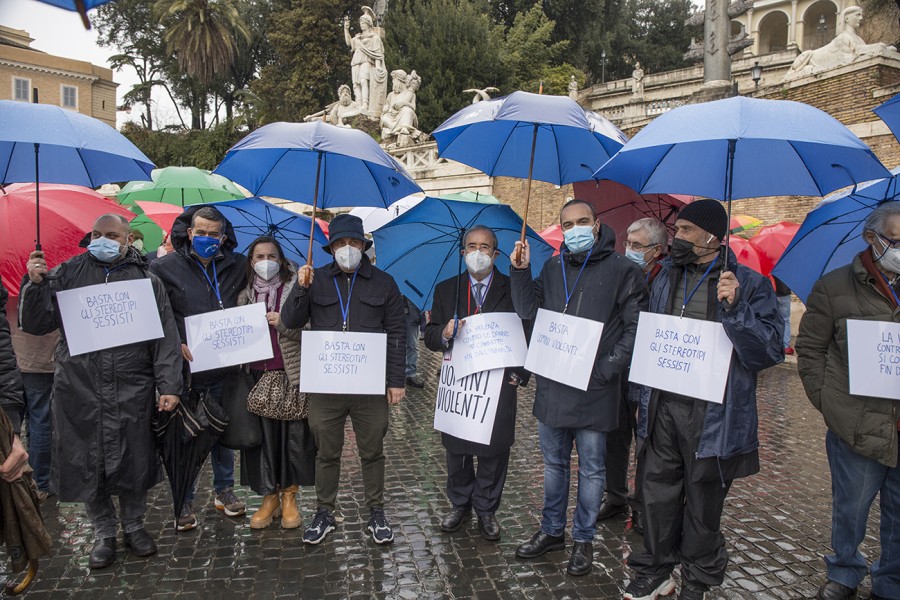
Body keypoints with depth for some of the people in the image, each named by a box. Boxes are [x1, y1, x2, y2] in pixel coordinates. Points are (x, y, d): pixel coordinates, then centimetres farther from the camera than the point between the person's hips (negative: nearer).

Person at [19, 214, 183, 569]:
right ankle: (104, 532, 28)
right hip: (79, 391, 1)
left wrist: (169, 386, -5)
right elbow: (35, 325, 6)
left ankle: (133, 526, 31)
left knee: (134, 462, 8)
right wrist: (35, 284, -10)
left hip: (133, 392, -1)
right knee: (86, 464, 8)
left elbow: (166, 336, 1)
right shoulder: (69, 273, 6)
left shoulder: (146, 280, 4)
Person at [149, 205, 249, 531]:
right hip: (184, 368, -2)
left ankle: (225, 490, 32)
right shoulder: (165, 267, -4)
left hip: (223, 368, 3)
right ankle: (185, 501, 23)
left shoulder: (236, 266, 4)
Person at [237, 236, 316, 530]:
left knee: (293, 436, 2)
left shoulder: (294, 288, 2)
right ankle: (269, 498, 19)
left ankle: (289, 497, 18)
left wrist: (283, 323, -15)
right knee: (262, 437, 5)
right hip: (257, 376, 3)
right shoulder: (245, 294, 12)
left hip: (291, 374, -2)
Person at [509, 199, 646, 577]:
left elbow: (636, 327, -7)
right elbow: (528, 312, 6)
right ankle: (552, 530, 34)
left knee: (591, 469, 9)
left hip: (594, 390, -4)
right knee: (554, 462, 18)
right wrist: (520, 271, -6)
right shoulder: (552, 268, 9)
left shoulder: (622, 269, -5)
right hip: (551, 386, 5)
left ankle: (583, 539, 26)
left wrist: (607, 368, -15)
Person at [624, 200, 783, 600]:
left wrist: (735, 308, -24)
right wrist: (645, 401, 13)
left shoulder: (750, 284, -5)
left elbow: (770, 352, -11)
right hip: (663, 408, 5)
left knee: (703, 502, 10)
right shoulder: (666, 279, 10)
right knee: (657, 492, 12)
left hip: (713, 414, -4)